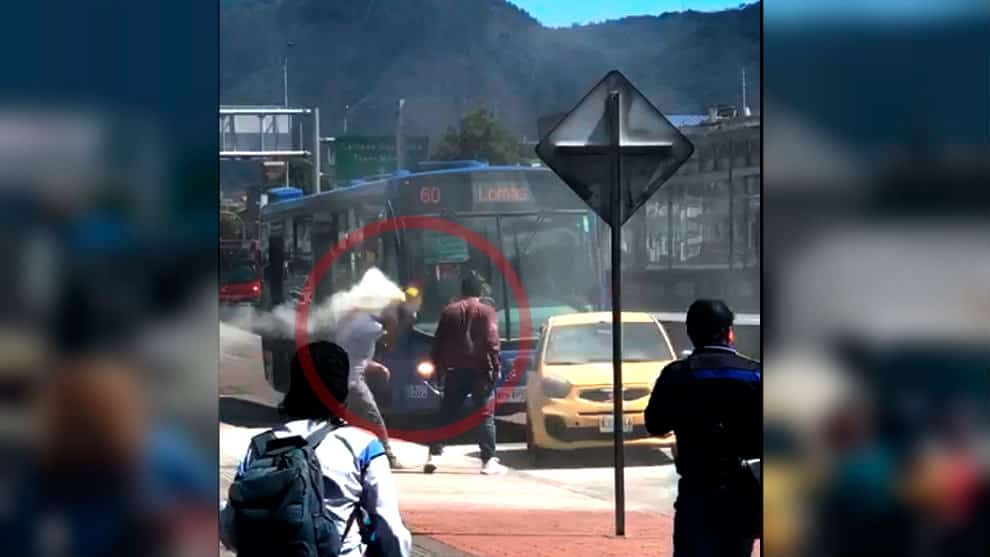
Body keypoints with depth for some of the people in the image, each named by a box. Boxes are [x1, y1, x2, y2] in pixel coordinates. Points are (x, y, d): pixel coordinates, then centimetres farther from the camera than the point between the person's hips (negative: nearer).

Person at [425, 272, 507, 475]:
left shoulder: (449, 311, 10)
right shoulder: (486, 311, -2)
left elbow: (438, 342, 11)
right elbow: (491, 342, -10)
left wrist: (438, 366, 17)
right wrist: (495, 367, -9)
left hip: (454, 370, 3)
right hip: (479, 369, -3)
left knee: (446, 414, 10)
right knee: (485, 416, -2)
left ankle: (433, 455, 3)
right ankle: (489, 461, -8)